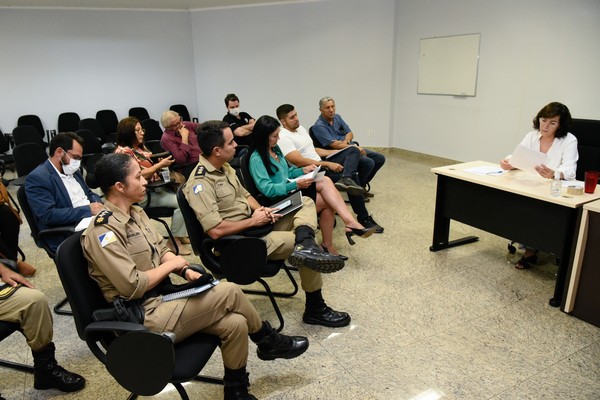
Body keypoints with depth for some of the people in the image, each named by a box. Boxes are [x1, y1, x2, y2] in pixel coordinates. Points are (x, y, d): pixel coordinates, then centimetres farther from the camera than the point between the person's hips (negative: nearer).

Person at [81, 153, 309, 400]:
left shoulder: (135, 212, 8)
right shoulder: (102, 231, -19)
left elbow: (161, 250, 14)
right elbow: (132, 286, -23)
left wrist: (185, 270, -4)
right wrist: (173, 264, -10)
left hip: (164, 300, 8)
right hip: (144, 318, -8)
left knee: (235, 323, -11)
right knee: (229, 292, -17)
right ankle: (269, 342, 9)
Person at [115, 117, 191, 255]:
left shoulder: (140, 147, 13)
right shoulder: (124, 152, -14)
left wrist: (162, 164, 1)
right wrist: (160, 165, -15)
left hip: (155, 187, 9)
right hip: (142, 194, -9)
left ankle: (182, 234, 4)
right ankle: (174, 240, -8)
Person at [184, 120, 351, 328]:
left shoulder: (224, 166, 8)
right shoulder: (201, 183, -21)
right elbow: (215, 230, -28)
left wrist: (261, 210, -4)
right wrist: (252, 221, -16)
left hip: (255, 223, 10)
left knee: (306, 203, 2)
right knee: (306, 249, -13)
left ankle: (305, 245, -28)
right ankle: (315, 309, 4)